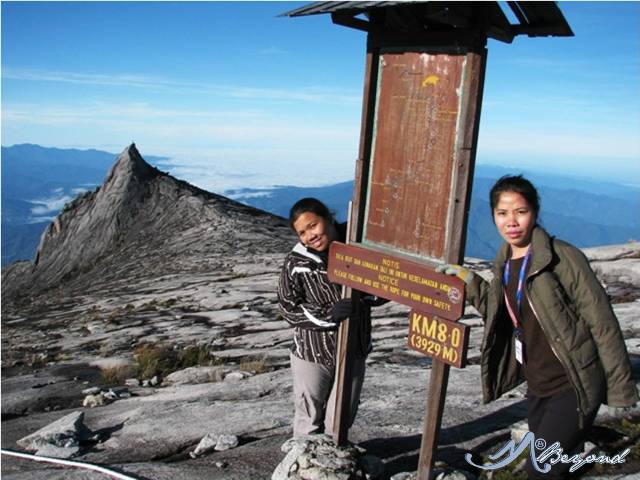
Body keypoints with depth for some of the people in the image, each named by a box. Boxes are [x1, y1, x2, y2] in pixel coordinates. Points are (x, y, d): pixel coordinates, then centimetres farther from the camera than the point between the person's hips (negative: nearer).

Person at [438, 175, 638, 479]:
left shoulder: (563, 257, -18)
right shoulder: (504, 263, 2)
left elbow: (602, 323, -15)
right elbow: (502, 314, 12)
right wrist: (469, 281, 1)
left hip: (574, 388, -7)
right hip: (538, 387, 7)